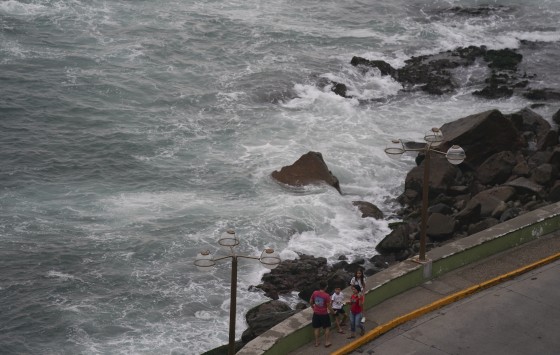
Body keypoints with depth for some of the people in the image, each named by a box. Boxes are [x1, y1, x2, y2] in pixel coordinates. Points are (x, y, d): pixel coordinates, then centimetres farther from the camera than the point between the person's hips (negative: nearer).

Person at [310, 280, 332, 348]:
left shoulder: (315, 293, -7)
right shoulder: (326, 295, -20)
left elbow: (311, 302, 6)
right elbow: (328, 306, -15)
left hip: (316, 314, 4)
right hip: (324, 314, -4)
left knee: (317, 328, 16)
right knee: (327, 328, 13)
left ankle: (317, 342, 25)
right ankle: (327, 342, 16)